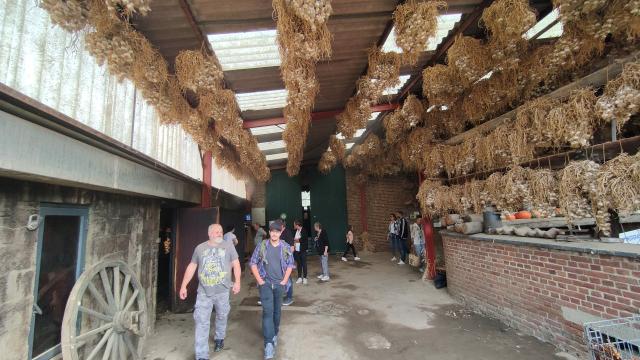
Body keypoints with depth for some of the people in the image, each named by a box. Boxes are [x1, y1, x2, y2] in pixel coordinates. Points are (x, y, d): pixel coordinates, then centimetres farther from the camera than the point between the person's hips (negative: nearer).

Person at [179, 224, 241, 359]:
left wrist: (237, 281, -8)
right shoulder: (200, 248, 4)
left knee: (221, 317, 18)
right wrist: (183, 286, 4)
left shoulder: (228, 245, -2)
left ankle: (219, 338, 45)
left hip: (222, 291, 0)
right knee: (201, 322, -1)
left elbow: (236, 263, -1)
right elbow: (191, 267, 8)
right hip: (204, 292, 1)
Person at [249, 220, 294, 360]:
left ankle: (274, 334, 36)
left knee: (277, 310, 14)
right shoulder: (261, 246, -5)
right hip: (266, 283, -2)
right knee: (267, 311, -10)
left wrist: (284, 281, -3)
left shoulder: (286, 247, -2)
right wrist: (259, 280, -6)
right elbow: (253, 263, -1)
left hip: (279, 284, 2)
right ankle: (269, 343, -7)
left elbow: (290, 265, 4)